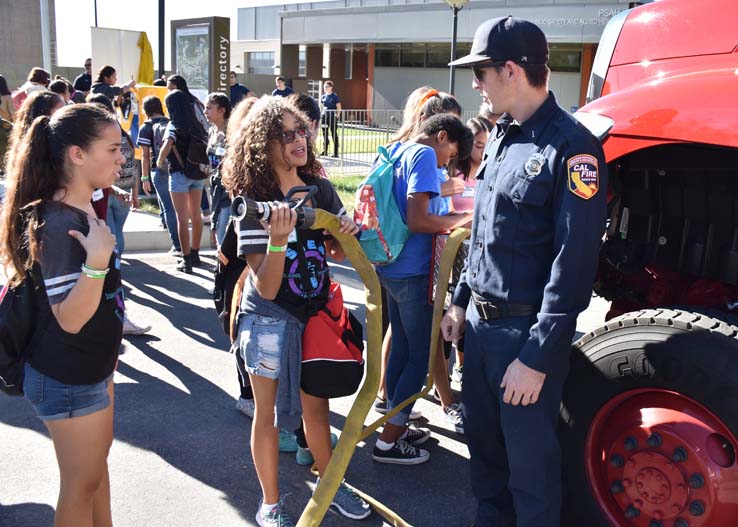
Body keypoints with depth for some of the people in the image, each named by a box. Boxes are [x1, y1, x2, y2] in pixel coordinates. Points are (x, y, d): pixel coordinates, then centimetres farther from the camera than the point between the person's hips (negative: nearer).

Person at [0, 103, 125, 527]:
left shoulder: (83, 210, 1)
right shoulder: (60, 223, -27)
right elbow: (69, 318, -29)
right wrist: (97, 261, -41)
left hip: (92, 366, 10)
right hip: (68, 379, -10)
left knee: (97, 459, 25)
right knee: (81, 483, 9)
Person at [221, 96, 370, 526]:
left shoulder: (321, 190, -4)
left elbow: (335, 253, 11)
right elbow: (267, 288, -22)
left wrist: (346, 234, -11)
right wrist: (278, 239, -38)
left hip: (316, 316, 5)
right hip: (271, 323, -4)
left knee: (316, 407, 19)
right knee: (268, 413, 12)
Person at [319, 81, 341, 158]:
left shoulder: (335, 97, -5)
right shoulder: (323, 97, 10)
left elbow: (339, 107, -5)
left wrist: (337, 115, -15)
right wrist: (320, 115, 11)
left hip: (332, 117, -5)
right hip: (324, 117, 5)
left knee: (334, 134, -2)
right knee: (325, 134, 9)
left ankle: (336, 152, 2)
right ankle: (325, 151, 17)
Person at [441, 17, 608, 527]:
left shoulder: (571, 148, -18)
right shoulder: (503, 136, 10)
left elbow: (574, 264, -20)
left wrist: (537, 357, -20)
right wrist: (461, 301, 18)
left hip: (527, 332, -8)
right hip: (481, 322, 8)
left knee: (529, 459, 6)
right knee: (482, 438, 21)